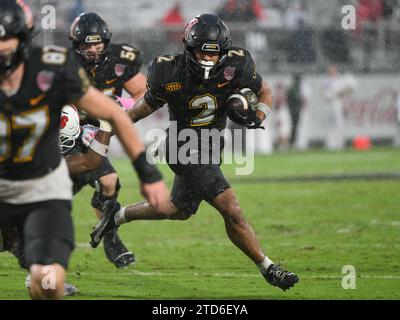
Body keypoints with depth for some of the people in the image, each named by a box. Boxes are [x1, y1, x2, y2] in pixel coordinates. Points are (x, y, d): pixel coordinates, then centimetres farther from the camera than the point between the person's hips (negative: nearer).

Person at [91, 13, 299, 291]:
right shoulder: (170, 73, -22)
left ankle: (118, 215, 44)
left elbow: (265, 92, -2)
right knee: (231, 209, -15)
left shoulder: (235, 66, -18)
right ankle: (268, 269, -4)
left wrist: (257, 116, -23)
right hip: (186, 150, -6)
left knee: (179, 211, 24)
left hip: (210, 148, 6)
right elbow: (150, 104, -3)